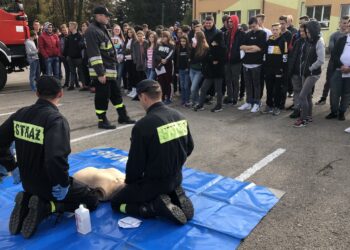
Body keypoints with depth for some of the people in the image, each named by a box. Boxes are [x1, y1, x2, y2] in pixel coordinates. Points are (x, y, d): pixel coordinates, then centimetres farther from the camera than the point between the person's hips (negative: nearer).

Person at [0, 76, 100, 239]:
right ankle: (46, 207, -6)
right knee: (92, 199, 13)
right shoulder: (55, 120, -26)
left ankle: (27, 202, 7)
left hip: (27, 182, 7)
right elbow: (56, 158, -37)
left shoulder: (21, 114, -3)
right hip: (49, 184, -7)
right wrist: (62, 185, -21)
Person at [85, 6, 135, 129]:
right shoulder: (92, 31, -15)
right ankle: (102, 120, 11)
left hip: (110, 69, 10)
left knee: (116, 93, 16)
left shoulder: (102, 29, 17)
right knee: (102, 96, -1)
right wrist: (100, 73, -24)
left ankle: (123, 116, 26)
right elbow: (94, 54, -22)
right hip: (101, 71, -10)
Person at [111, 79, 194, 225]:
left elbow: (135, 162, -15)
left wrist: (128, 182, 6)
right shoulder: (179, 117, -3)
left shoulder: (142, 125, -24)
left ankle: (159, 206, -8)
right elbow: (189, 148, 9)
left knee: (116, 203, 12)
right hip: (177, 178, 7)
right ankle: (175, 196, 8)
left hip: (154, 182, -7)